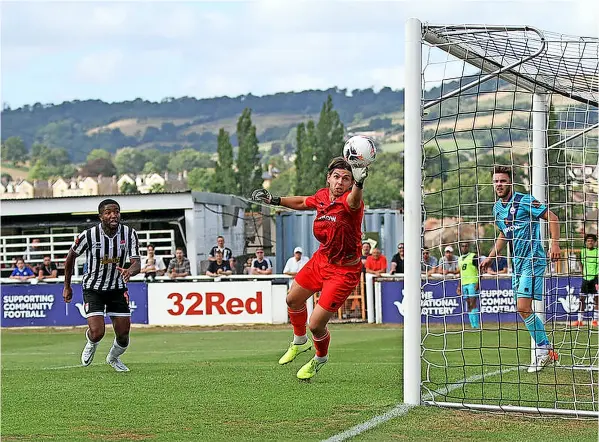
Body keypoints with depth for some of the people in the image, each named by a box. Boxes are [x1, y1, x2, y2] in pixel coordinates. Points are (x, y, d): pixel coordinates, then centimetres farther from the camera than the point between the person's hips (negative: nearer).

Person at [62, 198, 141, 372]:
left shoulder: (129, 233, -12)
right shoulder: (88, 235, -18)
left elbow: (137, 263, -17)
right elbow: (71, 256, 0)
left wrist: (130, 271, -42)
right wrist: (67, 286, 6)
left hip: (118, 288, 3)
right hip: (93, 288, -3)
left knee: (123, 334, 0)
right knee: (97, 332, -17)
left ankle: (113, 358, 36)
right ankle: (91, 344, 24)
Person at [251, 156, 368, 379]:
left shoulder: (350, 201, -28)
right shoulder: (322, 196, -7)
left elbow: (353, 201, -55)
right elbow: (302, 202, 18)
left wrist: (359, 183, -76)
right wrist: (275, 200, 21)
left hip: (343, 271, -8)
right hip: (321, 260, 8)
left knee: (316, 325, -7)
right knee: (293, 300, 24)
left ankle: (321, 357, 28)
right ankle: (299, 342, 54)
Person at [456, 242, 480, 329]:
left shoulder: (473, 256, -3)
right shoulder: (460, 259, 17)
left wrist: (478, 283, -15)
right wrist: (459, 286, 20)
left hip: (472, 283, -7)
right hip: (464, 284, 7)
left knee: (473, 304, -13)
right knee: (468, 305, 5)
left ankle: (476, 325, -14)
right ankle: (473, 325, 8)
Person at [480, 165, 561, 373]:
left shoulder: (525, 201, -11)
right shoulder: (497, 208, 12)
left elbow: (552, 218, -8)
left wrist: (555, 244, -18)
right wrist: (490, 257, 23)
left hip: (533, 259, -8)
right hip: (517, 262, 8)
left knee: (523, 308, -15)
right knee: (523, 310, 4)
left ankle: (543, 350, -4)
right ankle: (545, 350, 13)